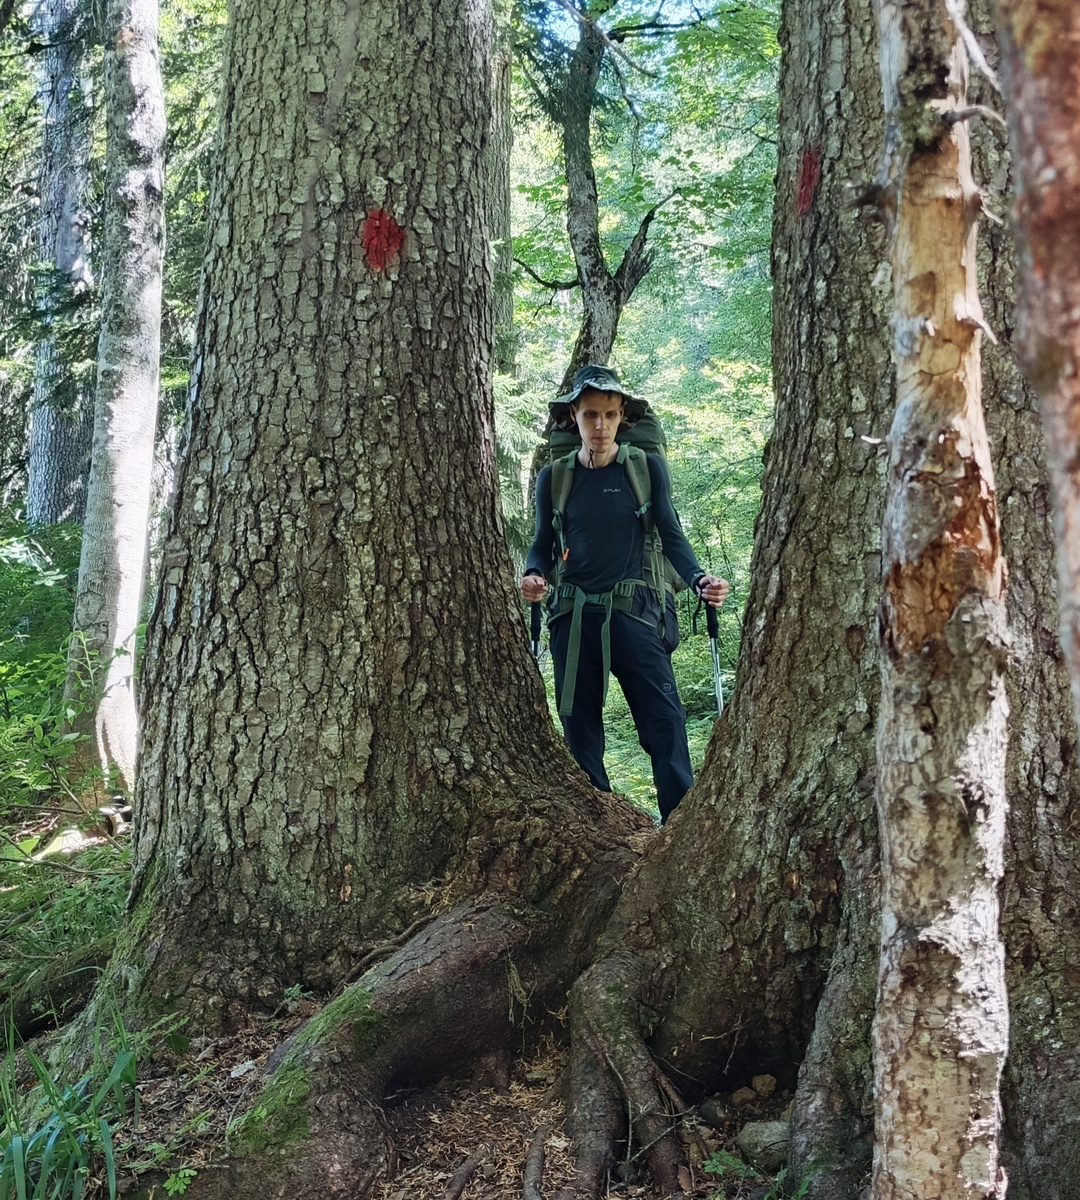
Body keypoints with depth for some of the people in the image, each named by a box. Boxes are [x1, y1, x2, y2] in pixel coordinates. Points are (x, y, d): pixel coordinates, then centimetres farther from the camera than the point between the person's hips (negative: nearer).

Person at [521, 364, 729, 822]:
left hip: (633, 612, -2)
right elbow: (544, 543, 13)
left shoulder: (647, 468, 3)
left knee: (664, 719, -9)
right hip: (573, 615, 2)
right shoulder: (553, 477, 7)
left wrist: (700, 579, -14)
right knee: (579, 725, 6)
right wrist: (533, 575, -9)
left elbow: (671, 536, 4)